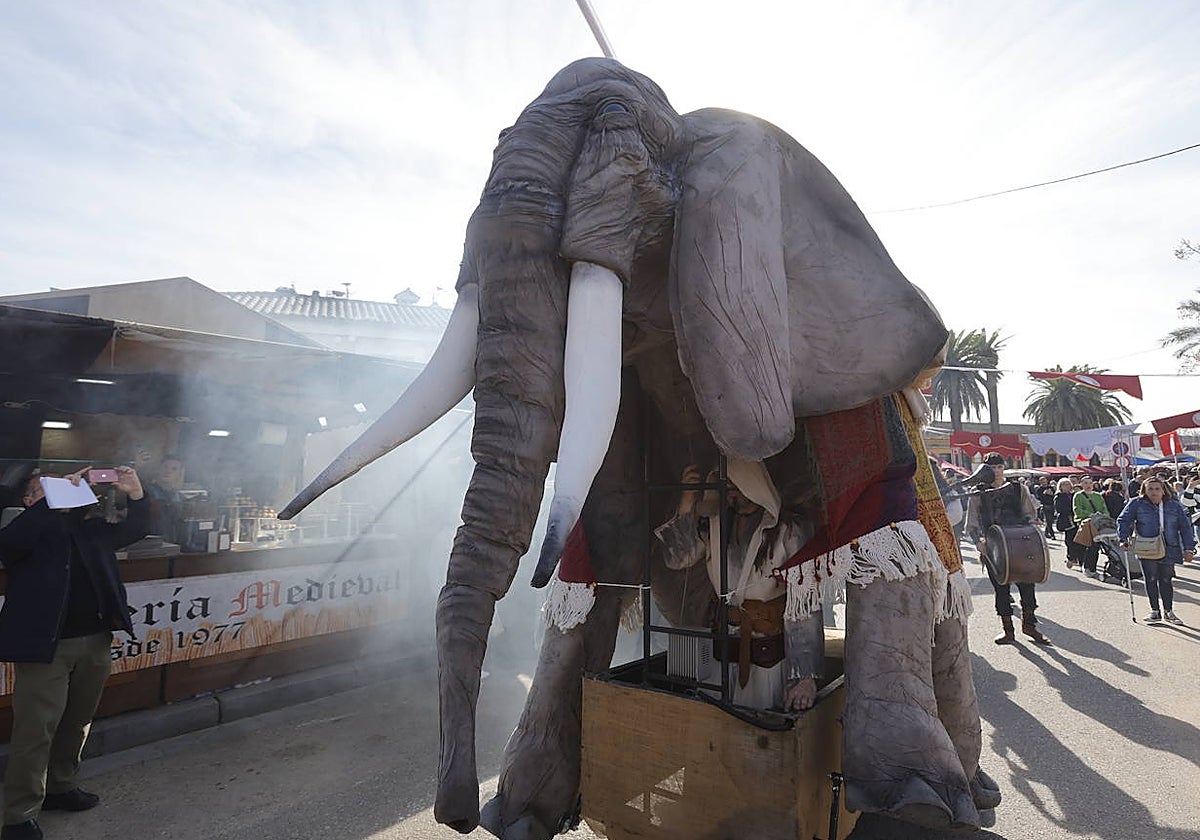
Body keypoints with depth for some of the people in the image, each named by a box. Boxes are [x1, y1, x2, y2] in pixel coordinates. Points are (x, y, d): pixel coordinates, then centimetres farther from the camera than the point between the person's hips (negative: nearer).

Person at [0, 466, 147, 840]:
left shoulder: (88, 526, 14)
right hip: (45, 644, -5)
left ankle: (60, 787, 34)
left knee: (77, 722, 17)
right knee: (36, 730, -1)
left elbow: (134, 530, 15)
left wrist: (136, 494, -3)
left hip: (95, 640, 5)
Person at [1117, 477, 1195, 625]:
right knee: (1151, 580, 2)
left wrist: (1188, 548, 1)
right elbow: (1123, 521, 1)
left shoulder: (1175, 506, 3)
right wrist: (1123, 539, -10)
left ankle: (1168, 611, 21)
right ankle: (1154, 611, 14)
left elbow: (1185, 528, 7)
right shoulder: (1136, 504, -4)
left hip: (1169, 550, 1)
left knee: (1166, 580, 7)